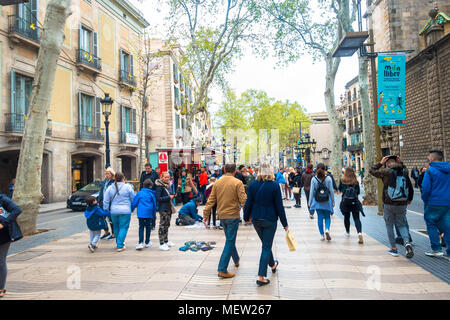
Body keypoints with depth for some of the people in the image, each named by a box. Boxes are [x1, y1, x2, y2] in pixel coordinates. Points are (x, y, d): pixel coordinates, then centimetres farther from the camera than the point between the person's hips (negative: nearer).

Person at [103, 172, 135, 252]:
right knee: (123, 227, 2)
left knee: (116, 227, 19)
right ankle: (120, 246, -3)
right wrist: (132, 207, 18)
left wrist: (106, 210, 13)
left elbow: (106, 201, 4)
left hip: (114, 211, 4)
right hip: (125, 211, -4)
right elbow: (133, 199, 1)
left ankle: (118, 243, 33)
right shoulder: (128, 187, -6)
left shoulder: (110, 188, 2)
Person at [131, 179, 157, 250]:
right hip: (149, 213, -1)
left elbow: (134, 203, 4)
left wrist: (131, 210, 17)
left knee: (141, 227, 6)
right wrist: (154, 214, 17)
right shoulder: (151, 194, 1)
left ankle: (140, 243, -7)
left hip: (141, 213, 1)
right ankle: (147, 243, 20)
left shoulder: (139, 193, 3)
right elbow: (154, 204, 6)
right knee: (148, 227, 12)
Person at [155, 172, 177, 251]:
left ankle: (166, 241, 28)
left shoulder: (168, 185, 11)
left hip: (169, 208, 9)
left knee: (167, 225, 17)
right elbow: (158, 198, -18)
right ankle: (161, 244, 1)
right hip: (163, 209, -9)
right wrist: (169, 197, -18)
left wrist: (173, 195, 2)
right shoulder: (159, 186, -14)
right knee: (162, 226, -5)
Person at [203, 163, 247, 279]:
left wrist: (206, 214, 8)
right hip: (233, 215, -5)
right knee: (230, 241, 0)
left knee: (230, 239, 23)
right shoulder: (237, 183, -11)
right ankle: (222, 270, -1)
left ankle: (236, 260, 39)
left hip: (222, 216, 5)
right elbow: (243, 200, -15)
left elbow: (210, 200, 3)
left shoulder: (217, 182, 3)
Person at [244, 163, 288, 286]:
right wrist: (285, 224, -1)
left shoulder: (253, 184, -4)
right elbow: (279, 206, -9)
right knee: (266, 246, 3)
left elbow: (248, 203, 0)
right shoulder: (274, 185, -13)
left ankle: (272, 265, 45)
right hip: (270, 220, -4)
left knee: (265, 244, 23)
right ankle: (261, 276, 0)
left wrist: (246, 217, 15)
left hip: (256, 219, 4)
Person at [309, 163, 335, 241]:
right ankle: (327, 230, -11)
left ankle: (322, 235, 13)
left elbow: (312, 191, -3)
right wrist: (333, 202, 7)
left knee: (320, 218, 9)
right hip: (327, 202, 0)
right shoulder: (328, 178, -5)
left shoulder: (314, 179, -5)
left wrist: (310, 202, 5)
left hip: (317, 202, 0)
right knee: (327, 217, 13)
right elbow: (331, 191, -2)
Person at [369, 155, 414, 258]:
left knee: (389, 226, 12)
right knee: (401, 225, 16)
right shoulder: (404, 172, 3)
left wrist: (380, 163, 7)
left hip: (389, 204, -3)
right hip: (402, 204, 3)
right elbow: (410, 188, 11)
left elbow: (372, 171, 4)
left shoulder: (386, 172, -9)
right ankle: (407, 243, -8)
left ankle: (394, 249, 14)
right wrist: (409, 199, 26)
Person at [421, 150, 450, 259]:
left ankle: (436, 249, 7)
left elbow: (426, 188, -13)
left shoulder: (430, 171, -10)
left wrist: (425, 200, 2)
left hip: (434, 203, -5)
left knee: (431, 224, 8)